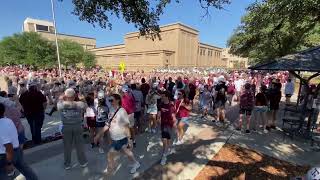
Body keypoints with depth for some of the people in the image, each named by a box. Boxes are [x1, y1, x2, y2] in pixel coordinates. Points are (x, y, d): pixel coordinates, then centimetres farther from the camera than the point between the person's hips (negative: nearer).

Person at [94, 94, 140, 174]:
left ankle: (109, 170, 32)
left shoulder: (122, 111, -20)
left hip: (120, 138, -7)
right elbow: (107, 124, 8)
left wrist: (129, 139, -16)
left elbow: (126, 126, -17)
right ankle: (136, 164, 43)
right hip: (115, 138, 7)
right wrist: (99, 135, 9)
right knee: (127, 152, 21)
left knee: (110, 155, 4)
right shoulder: (111, 110, 1)